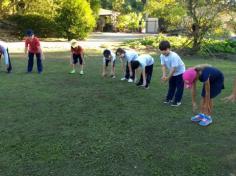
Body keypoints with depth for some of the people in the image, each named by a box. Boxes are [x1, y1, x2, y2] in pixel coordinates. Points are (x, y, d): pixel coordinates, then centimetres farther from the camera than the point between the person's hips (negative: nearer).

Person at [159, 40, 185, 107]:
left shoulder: (174, 56, -37)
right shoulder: (162, 56, -16)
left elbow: (173, 68, -33)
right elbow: (163, 65, -11)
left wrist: (168, 77, -28)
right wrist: (164, 75, -25)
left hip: (180, 72, -6)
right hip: (172, 73, 7)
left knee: (179, 87, 0)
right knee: (171, 86, 17)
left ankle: (177, 101, 8)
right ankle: (169, 98, 29)